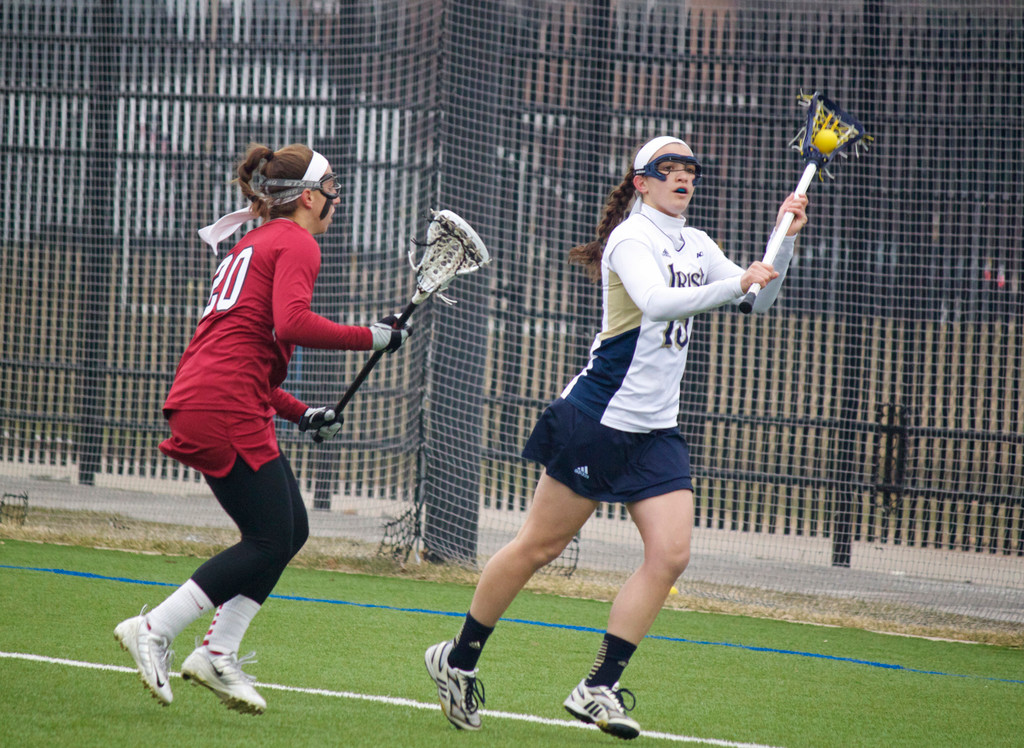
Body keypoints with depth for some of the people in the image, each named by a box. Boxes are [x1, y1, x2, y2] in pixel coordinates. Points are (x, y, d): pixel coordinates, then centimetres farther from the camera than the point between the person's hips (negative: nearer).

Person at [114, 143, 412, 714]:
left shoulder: (252, 247, 26)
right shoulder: (296, 244, -4)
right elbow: (291, 323, -22)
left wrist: (301, 413, 21)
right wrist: (371, 337, -14)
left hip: (203, 399, 10)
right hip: (227, 408, -10)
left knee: (290, 531, 12)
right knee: (270, 541, -6)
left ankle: (218, 654, 10)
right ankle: (153, 630, -7)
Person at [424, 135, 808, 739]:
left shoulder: (697, 246, 12)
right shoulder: (630, 239, -13)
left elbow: (762, 298, 18)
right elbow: (658, 303, -31)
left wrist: (786, 240, 2)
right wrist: (733, 286, -42)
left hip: (658, 430, 7)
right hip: (600, 417, -7)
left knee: (671, 554, -9)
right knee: (540, 546, 1)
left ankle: (599, 689, -4)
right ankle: (459, 660, 17)